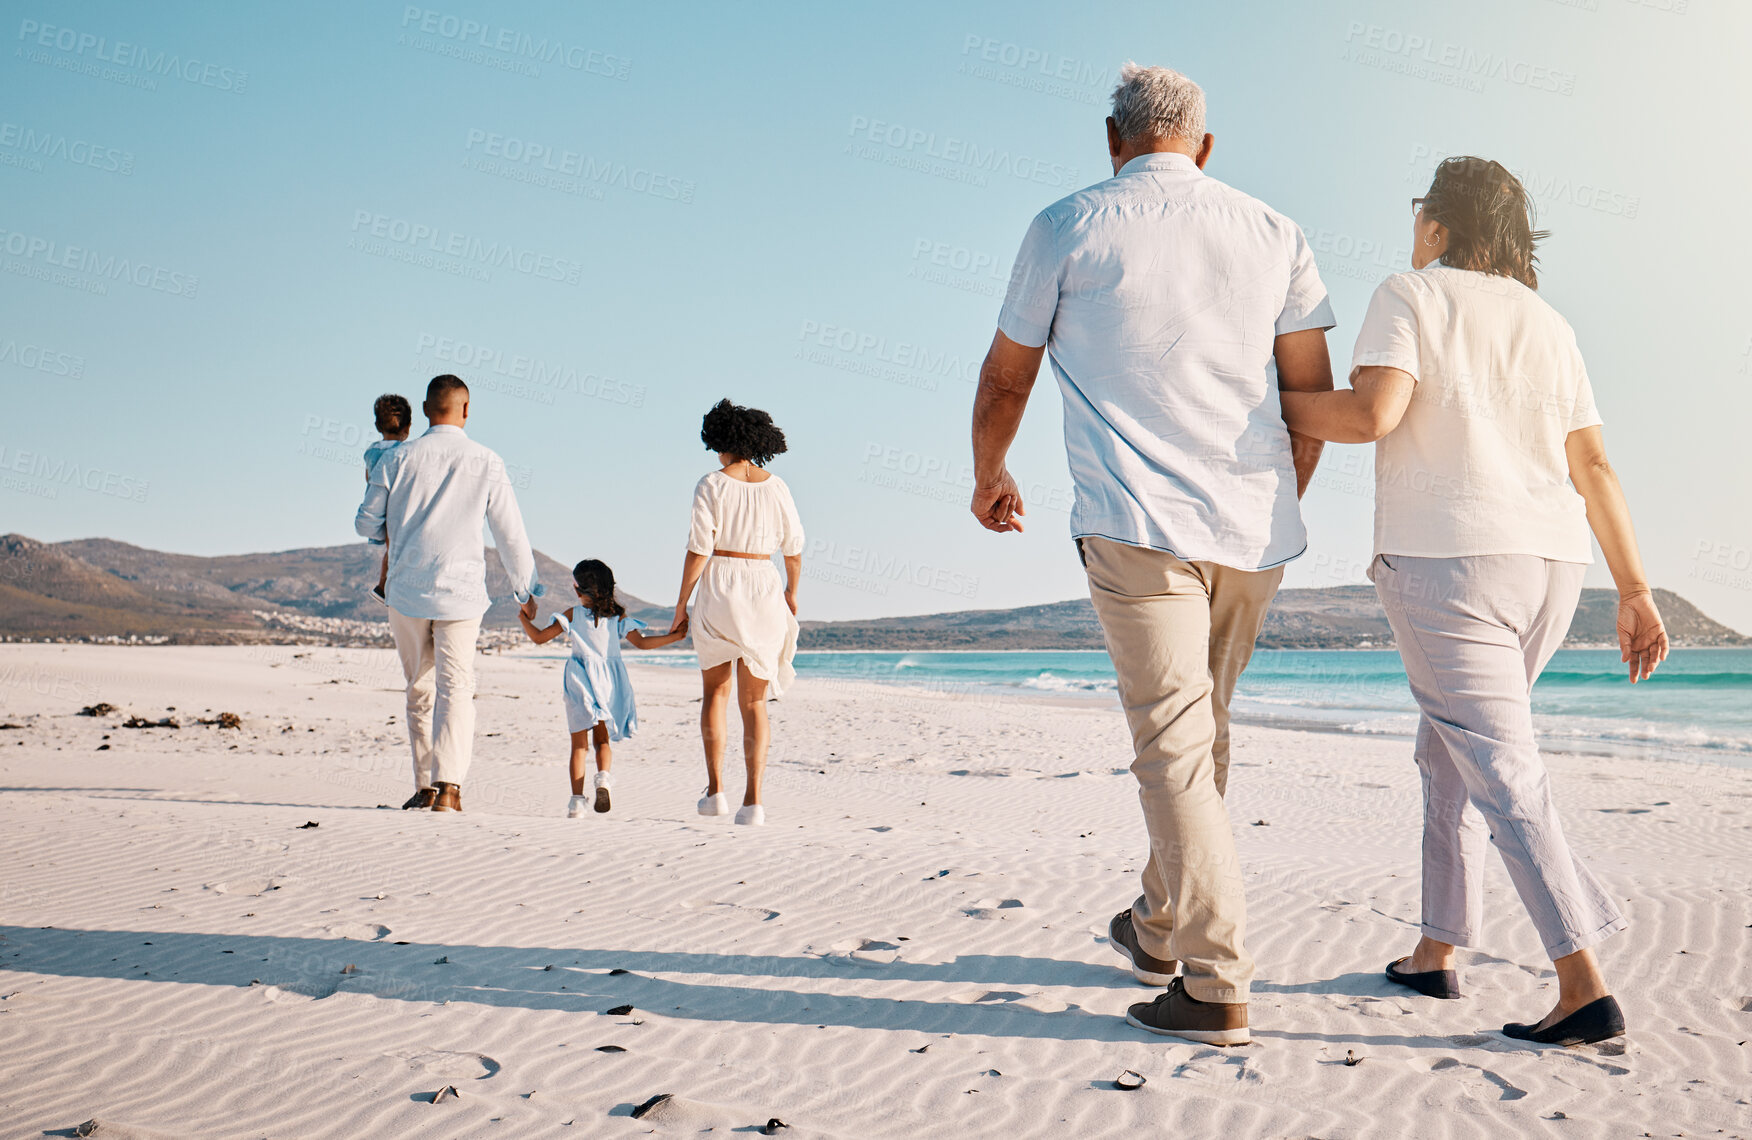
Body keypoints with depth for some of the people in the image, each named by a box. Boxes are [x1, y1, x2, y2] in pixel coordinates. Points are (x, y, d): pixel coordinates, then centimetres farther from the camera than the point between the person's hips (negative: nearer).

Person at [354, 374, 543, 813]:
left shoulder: (397, 459, -1)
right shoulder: (486, 463, -2)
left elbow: (366, 523, 4)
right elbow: (510, 533, 1)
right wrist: (526, 588, 13)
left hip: (407, 591, 1)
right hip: (461, 593, -1)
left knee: (419, 690, 13)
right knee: (455, 688, -2)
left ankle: (425, 785, 17)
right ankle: (449, 782, -17)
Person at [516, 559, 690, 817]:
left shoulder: (573, 615, -2)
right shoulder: (618, 616, 1)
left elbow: (539, 637, 0)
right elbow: (641, 642, -3)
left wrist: (524, 618, 16)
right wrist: (673, 636, 4)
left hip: (580, 681, -2)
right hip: (609, 684, 2)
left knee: (579, 744, 6)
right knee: (603, 740, 15)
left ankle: (577, 799, -3)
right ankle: (603, 776, -15)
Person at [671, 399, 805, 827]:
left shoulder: (711, 485, -5)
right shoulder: (775, 486, 4)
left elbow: (699, 548, -9)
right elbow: (794, 547, 8)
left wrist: (682, 602, -1)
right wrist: (791, 593, 23)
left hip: (719, 587, -2)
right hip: (764, 586, 2)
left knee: (715, 690, 16)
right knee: (754, 701, 6)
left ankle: (715, 789, 10)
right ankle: (753, 800, -3)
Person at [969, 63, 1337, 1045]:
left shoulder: (1068, 227, 3)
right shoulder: (1275, 233, 11)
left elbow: (1005, 380, 10)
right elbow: (1315, 394, 12)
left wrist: (989, 477, 28)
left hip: (1139, 527, -5)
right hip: (1255, 528, 5)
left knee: (1175, 747, -3)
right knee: (1203, 733, 18)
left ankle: (1218, 986, -5)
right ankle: (1161, 927, 34)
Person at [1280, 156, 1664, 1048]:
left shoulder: (1410, 295, 1)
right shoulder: (1547, 324, 17)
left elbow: (1374, 412, -16)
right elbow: (1592, 467, 10)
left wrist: (1273, 405, 0)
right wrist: (1634, 591, 8)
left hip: (1444, 558, -7)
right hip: (1549, 565, 7)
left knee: (1502, 774, -7)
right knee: (1449, 751, 18)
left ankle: (1583, 986, -12)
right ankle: (1438, 950, 24)